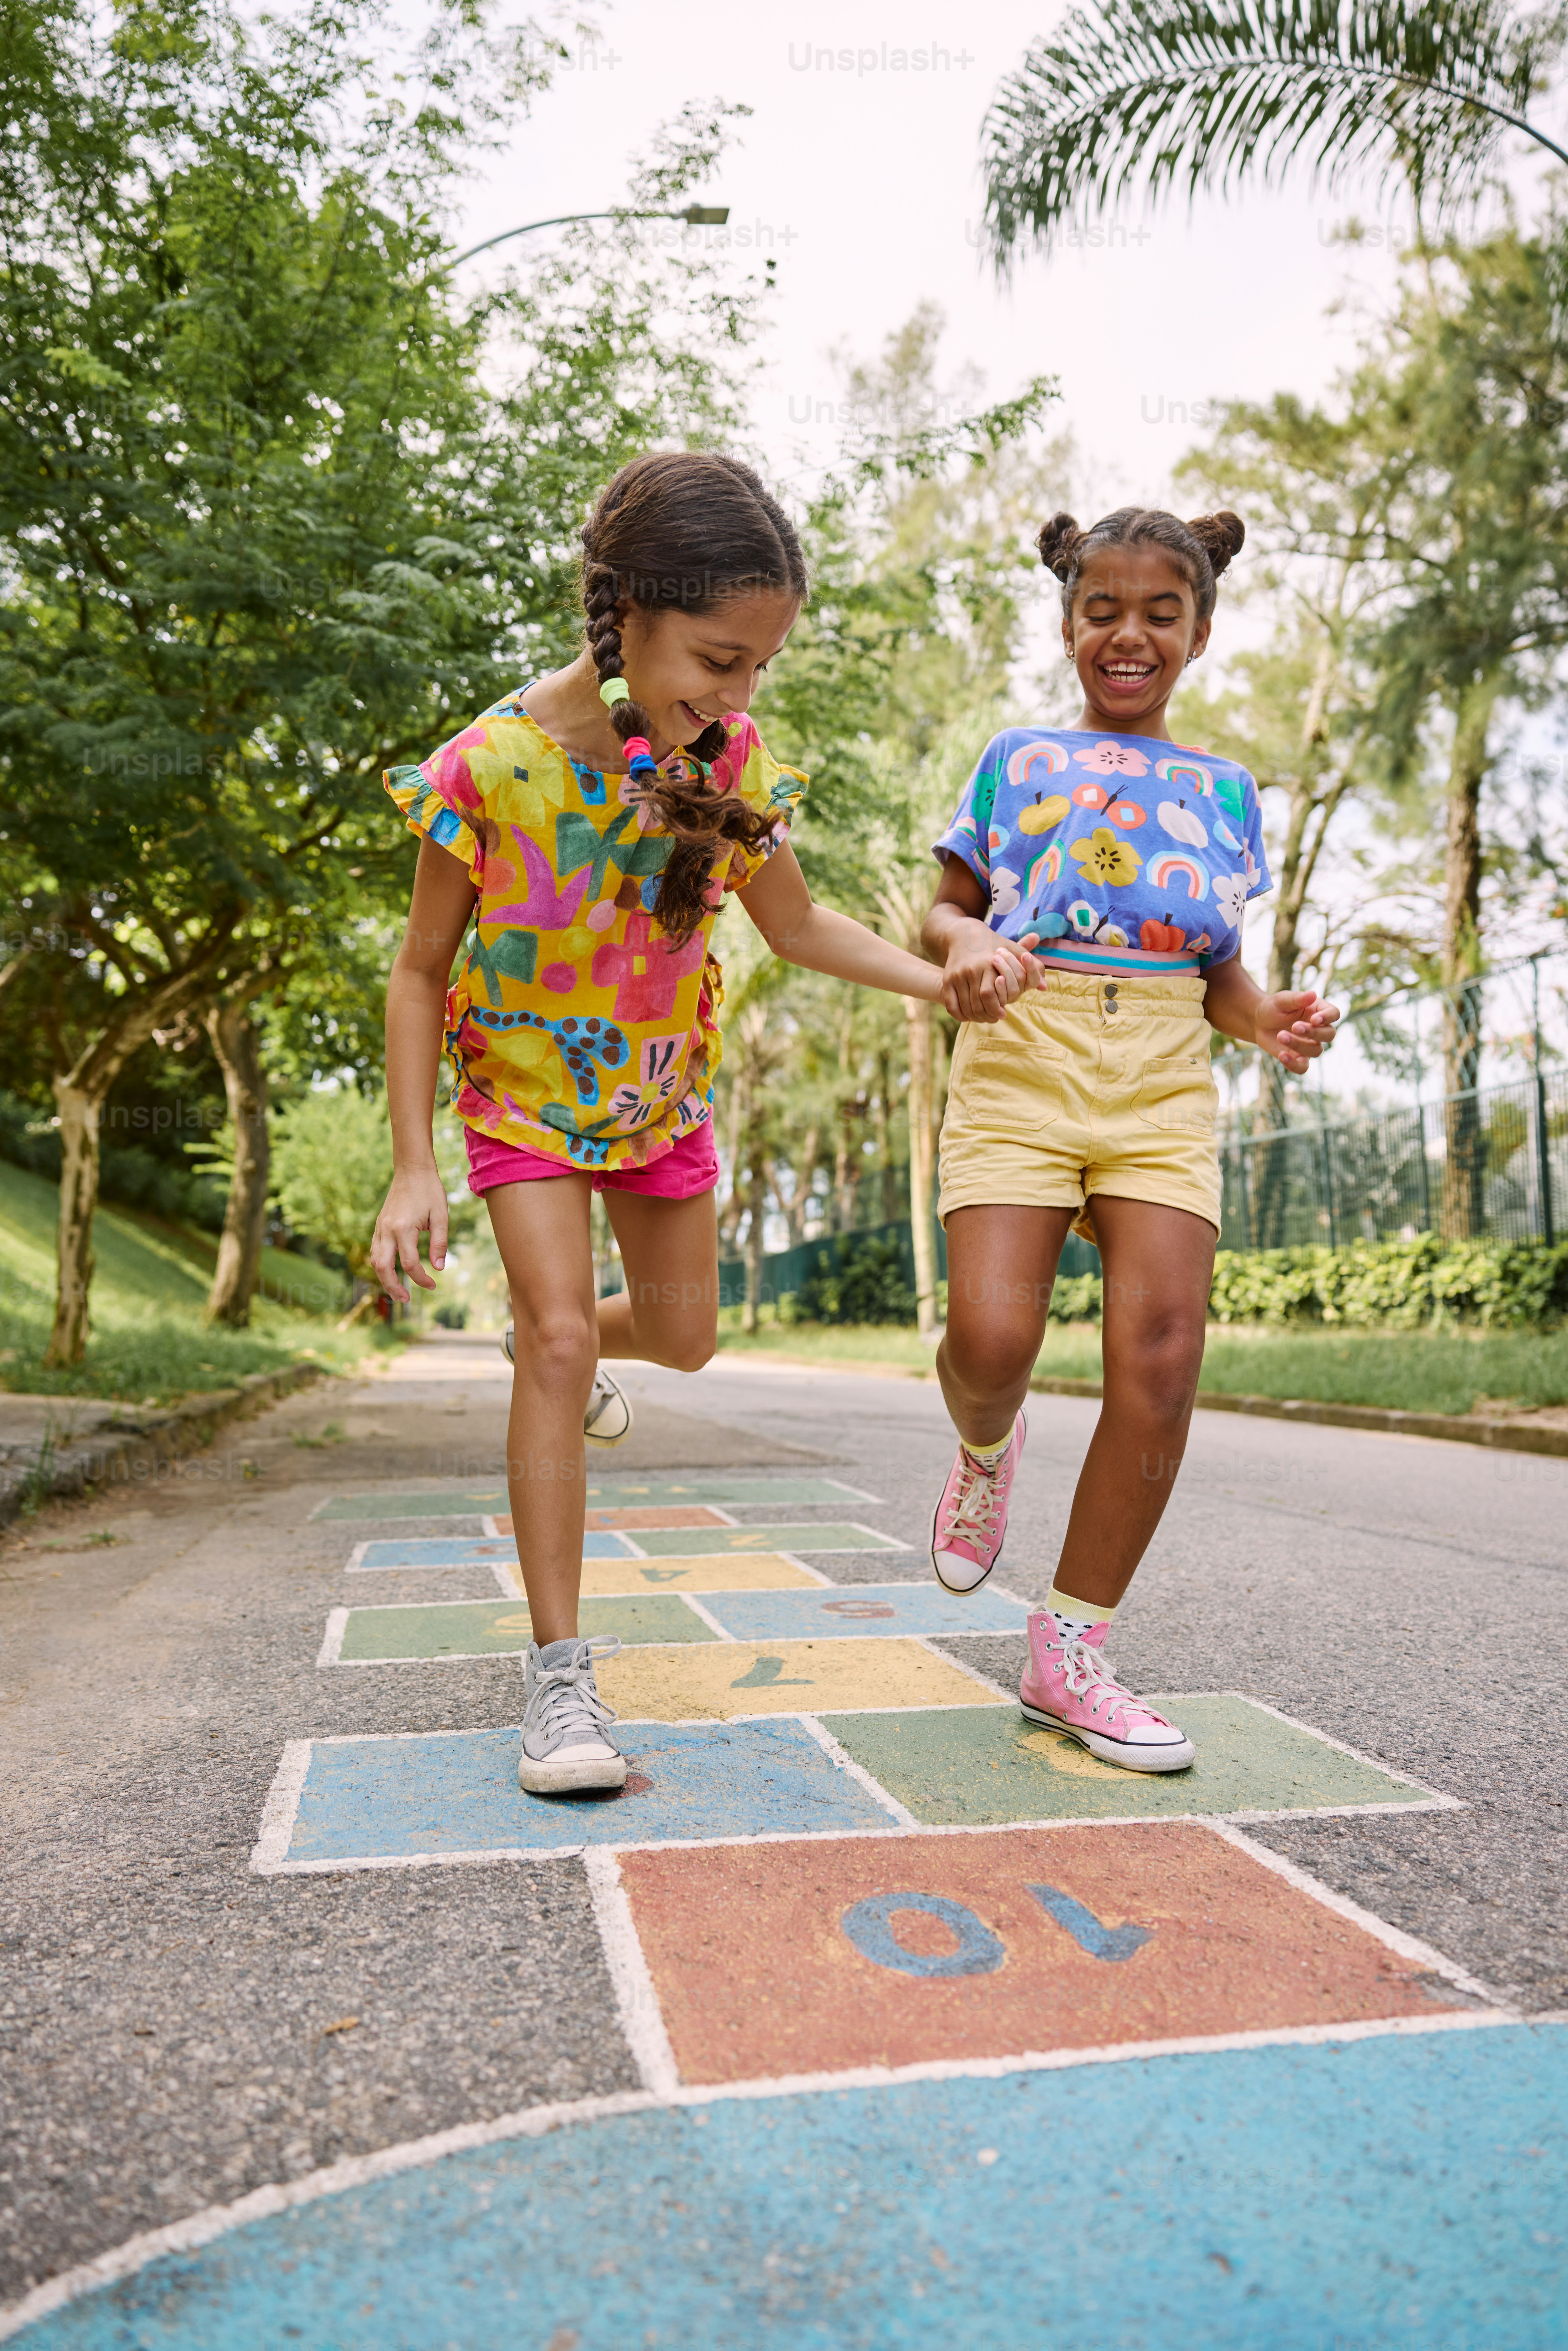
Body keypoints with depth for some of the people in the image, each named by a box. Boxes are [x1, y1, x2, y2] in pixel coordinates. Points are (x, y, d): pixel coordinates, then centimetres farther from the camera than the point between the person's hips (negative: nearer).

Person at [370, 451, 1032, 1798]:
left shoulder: (727, 757, -15)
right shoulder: (492, 768, -26)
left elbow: (797, 925, -2)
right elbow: (423, 973, -15)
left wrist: (945, 980, -18)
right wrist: (413, 1168, -19)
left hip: (663, 1084, 4)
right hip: (525, 1089, -4)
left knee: (685, 1334, 13)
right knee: (562, 1339, -16)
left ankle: (556, 1343, 51)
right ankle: (559, 1672, -6)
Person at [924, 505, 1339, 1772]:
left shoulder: (1227, 791, 20)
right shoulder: (1020, 758, 15)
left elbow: (1219, 967, 21)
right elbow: (946, 909, 15)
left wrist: (1268, 1017, -1)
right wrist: (963, 944, -9)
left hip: (1164, 1080, 2)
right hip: (1021, 1058, -2)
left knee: (1162, 1356, -12)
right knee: (991, 1340, -20)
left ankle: (1071, 1650, 2)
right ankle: (987, 1449, 20)